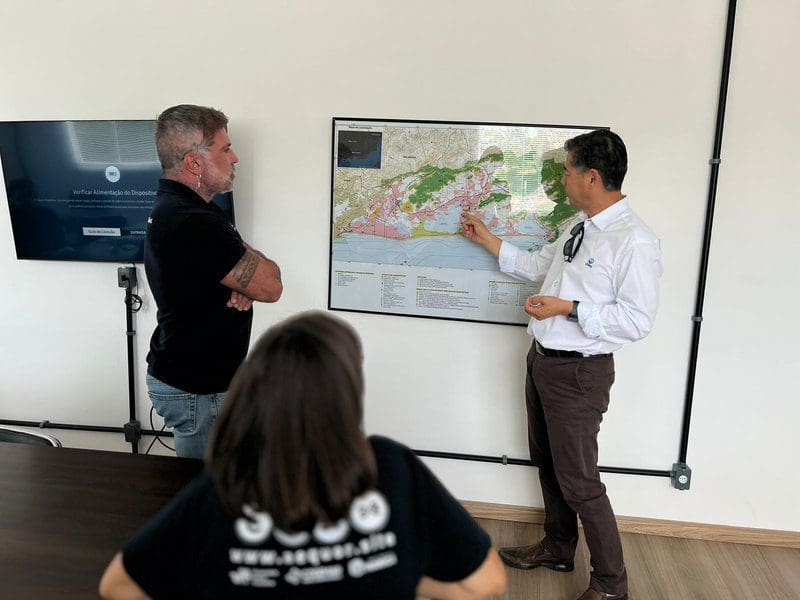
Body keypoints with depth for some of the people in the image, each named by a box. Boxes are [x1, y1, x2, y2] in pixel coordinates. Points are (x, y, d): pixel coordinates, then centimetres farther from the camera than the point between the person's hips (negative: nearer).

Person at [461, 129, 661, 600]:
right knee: (547, 461, 23)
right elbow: (538, 266, 20)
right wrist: (487, 239, 23)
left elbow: (638, 320, -22)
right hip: (543, 360, 9)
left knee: (578, 482, 2)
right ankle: (557, 548, 46)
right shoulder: (579, 227, 7)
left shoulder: (634, 241, -20)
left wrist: (569, 308, -24)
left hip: (579, 372, -9)